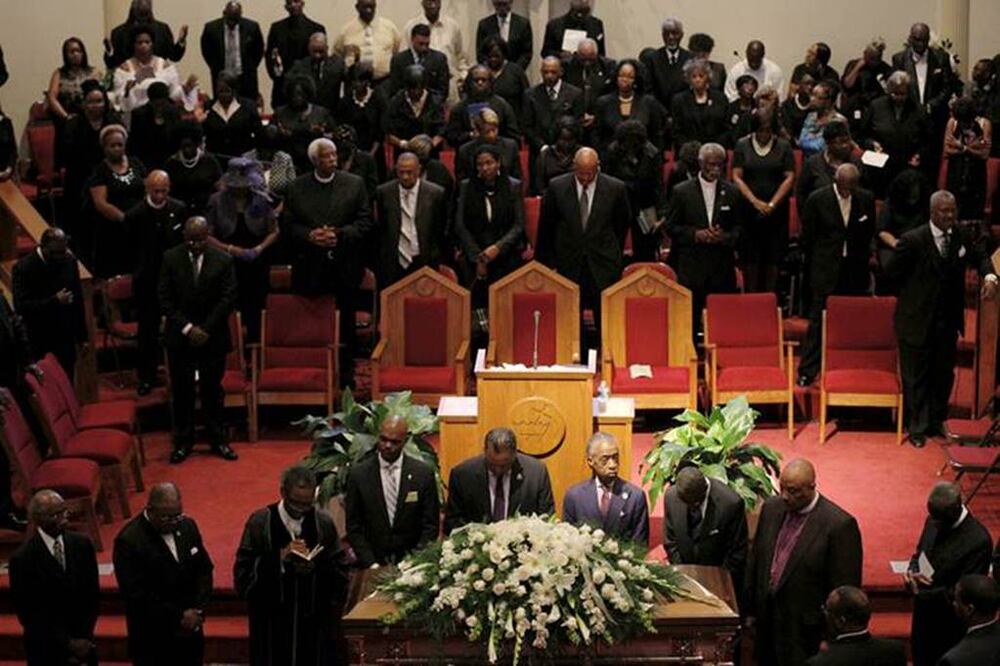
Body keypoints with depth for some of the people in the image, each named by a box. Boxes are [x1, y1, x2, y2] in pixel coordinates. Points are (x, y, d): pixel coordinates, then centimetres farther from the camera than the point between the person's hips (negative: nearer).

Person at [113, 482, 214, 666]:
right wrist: (178, 616, -17)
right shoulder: (129, 541, -17)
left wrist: (198, 610, -6)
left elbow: (204, 569, 9)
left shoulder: (188, 526, 3)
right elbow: (137, 596, -19)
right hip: (153, 642, -6)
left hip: (191, 628, 6)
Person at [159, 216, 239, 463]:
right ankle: (183, 441, 15)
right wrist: (188, 328, -12)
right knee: (182, 390, 5)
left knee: (212, 390, 7)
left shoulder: (223, 261, -5)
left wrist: (206, 329, -12)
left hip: (213, 337, -1)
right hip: (180, 337, 1)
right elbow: (165, 300, -4)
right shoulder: (171, 258, -3)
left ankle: (218, 440, 17)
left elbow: (228, 299, -6)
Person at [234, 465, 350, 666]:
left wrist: (315, 565, -10)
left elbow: (339, 571, 7)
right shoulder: (260, 522, -5)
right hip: (272, 623, -2)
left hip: (314, 620, 2)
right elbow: (242, 572, -9)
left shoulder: (323, 523, 1)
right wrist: (278, 559, -20)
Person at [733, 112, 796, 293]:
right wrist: (755, 201, -12)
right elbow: (737, 177, -2)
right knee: (750, 257, 0)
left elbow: (789, 178, 0)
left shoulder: (784, 146, 4)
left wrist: (772, 204, -10)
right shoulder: (742, 145, 3)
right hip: (749, 209, 0)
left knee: (772, 257, 1)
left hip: (776, 209, 0)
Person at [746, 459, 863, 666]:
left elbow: (844, 589, -14)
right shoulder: (771, 508, 1)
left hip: (805, 630, -6)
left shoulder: (839, 524, -18)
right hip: (767, 621, 6)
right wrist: (750, 609, 12)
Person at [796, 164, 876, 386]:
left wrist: (862, 260, 11)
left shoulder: (866, 199, 1)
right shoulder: (818, 199, -6)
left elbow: (869, 234, 12)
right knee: (818, 322, -1)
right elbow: (807, 237, 2)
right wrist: (815, 265, 6)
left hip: (855, 272, 2)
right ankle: (807, 373, 4)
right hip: (826, 271, -2)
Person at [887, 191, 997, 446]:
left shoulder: (962, 237, -2)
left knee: (944, 374, 15)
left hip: (949, 319, 5)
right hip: (918, 319, -5)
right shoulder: (913, 240, -17)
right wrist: (916, 292, -3)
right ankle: (917, 427, 17)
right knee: (916, 376, 5)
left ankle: (936, 422, 32)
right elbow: (892, 271, -7)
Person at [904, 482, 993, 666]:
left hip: (949, 627, -7)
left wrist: (922, 593, -24)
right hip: (923, 616, 7)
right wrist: (912, 571, -9)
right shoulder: (933, 521, -2)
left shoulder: (978, 541, -24)